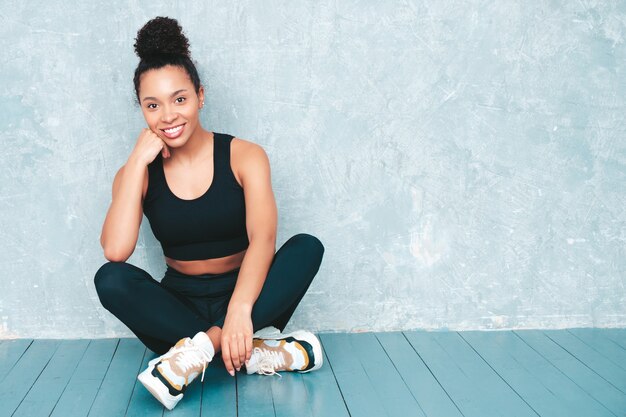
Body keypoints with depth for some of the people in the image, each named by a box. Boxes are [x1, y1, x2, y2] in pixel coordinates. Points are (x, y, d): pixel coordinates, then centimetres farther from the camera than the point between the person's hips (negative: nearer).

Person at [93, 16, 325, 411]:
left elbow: (263, 238, -22)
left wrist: (240, 309, -39)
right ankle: (254, 350, -31)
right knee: (110, 279, -27)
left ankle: (202, 344, -33)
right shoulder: (137, 173, 0)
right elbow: (115, 251, -19)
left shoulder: (244, 156, -6)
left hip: (245, 296, -1)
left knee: (307, 246, -27)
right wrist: (138, 162, -17)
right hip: (179, 305, 2)